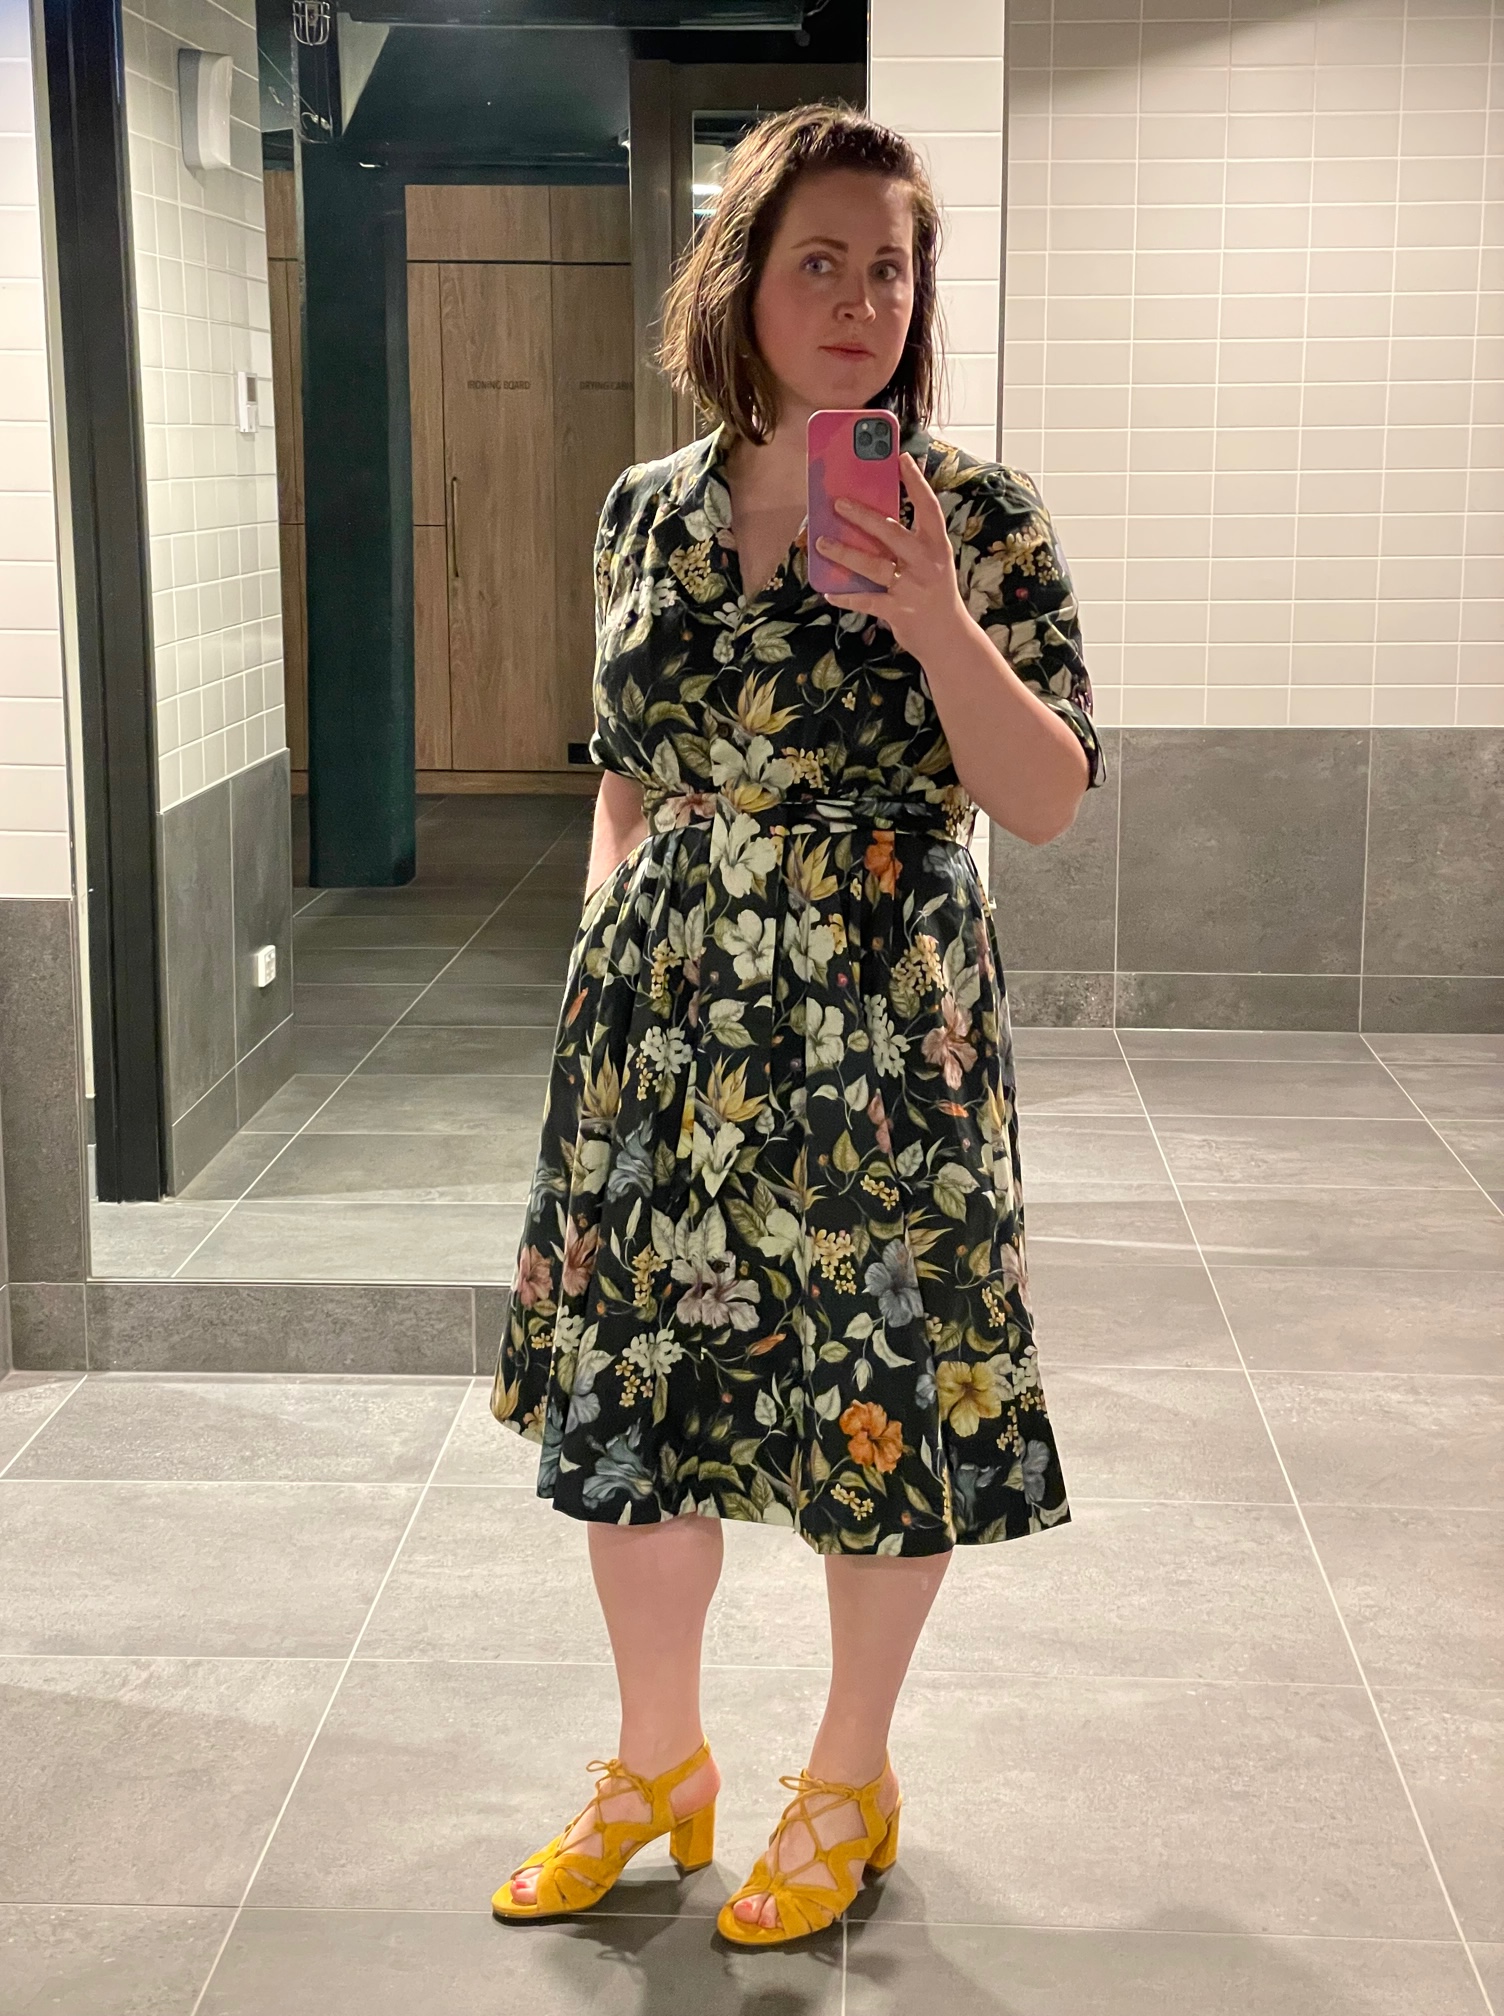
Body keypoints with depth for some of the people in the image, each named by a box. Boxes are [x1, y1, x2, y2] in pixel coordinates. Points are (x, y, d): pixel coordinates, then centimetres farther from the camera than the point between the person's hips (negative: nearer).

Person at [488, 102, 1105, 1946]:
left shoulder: (974, 516, -5)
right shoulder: (646, 512, 5)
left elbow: (1047, 803, -9)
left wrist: (936, 620, -22)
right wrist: (604, 968, 8)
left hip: (883, 1034, -3)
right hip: (653, 1022, 4)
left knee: (885, 1407, 7)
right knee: (623, 1392, 11)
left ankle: (850, 1781, 30)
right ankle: (656, 1767, 34)